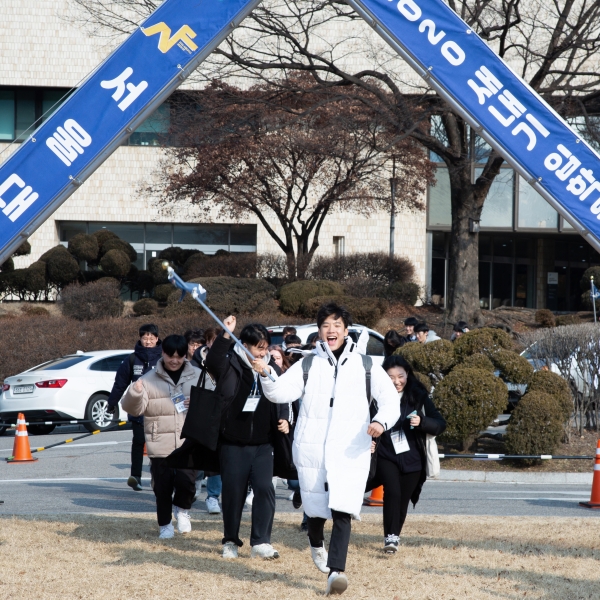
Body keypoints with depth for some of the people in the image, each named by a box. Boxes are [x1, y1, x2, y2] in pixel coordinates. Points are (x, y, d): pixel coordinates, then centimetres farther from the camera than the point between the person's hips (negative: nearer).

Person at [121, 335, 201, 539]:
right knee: (162, 487, 4)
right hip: (160, 445, 0)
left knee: (186, 480, -14)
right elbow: (135, 409, -1)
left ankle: (182, 509, 17)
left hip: (189, 443, 0)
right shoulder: (150, 379, 2)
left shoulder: (198, 377, 7)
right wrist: (135, 393, -22)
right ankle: (165, 525, 23)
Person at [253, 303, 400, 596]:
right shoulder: (308, 364, 7)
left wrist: (381, 421, -13)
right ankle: (316, 541, 42)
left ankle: (336, 571, -19)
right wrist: (265, 376, -25)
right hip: (311, 449, 1)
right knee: (316, 507, 8)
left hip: (350, 451, -1)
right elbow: (281, 392, -5)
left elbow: (390, 399, 7)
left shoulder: (365, 365, 7)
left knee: (342, 511, -14)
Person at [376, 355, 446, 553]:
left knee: (403, 500, 8)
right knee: (392, 491, -22)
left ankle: (395, 536, 28)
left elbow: (440, 425, -4)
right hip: (386, 457, -2)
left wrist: (421, 422, -22)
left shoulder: (419, 397, -2)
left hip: (412, 460, 2)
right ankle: (390, 537, -17)